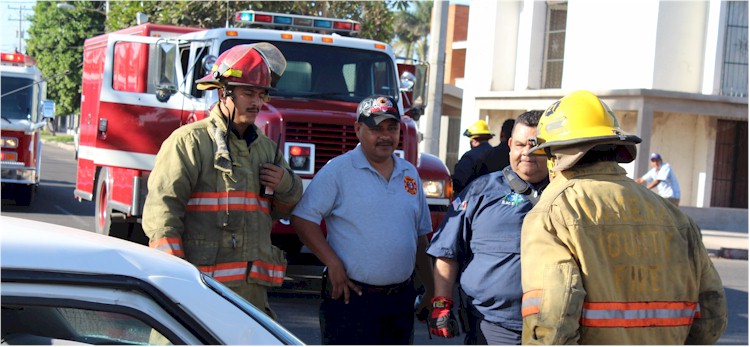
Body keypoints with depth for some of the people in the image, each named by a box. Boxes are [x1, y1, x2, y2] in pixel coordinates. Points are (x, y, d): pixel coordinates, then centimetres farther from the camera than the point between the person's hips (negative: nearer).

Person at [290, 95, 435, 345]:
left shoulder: (410, 174, 13)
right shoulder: (338, 170, -6)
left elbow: (420, 236, 18)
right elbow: (303, 219, -10)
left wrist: (430, 288, 15)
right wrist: (333, 264, -17)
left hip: (401, 298, 6)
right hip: (352, 296, -6)